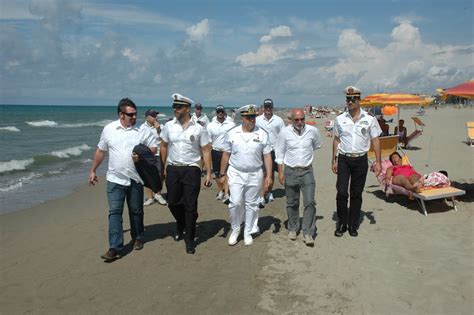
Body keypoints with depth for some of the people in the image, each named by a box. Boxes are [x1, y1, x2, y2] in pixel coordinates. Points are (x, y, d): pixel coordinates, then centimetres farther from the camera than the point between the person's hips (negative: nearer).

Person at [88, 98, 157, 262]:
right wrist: (93, 171, 13)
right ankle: (115, 248, -1)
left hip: (135, 179, 0)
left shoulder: (142, 130, -3)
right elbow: (100, 151, 10)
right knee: (114, 212, -3)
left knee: (136, 211, 14)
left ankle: (137, 238, 34)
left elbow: (154, 147, 2)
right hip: (115, 179, 0)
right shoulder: (108, 129, 1)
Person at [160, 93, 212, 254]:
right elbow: (163, 146, 12)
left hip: (191, 170, -3)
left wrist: (209, 173, -7)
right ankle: (181, 226, 41)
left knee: (190, 206, 1)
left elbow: (206, 151, -2)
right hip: (172, 170, 3)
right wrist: (164, 167, 9)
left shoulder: (198, 128, -5)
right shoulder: (168, 126, 2)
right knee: (173, 203, 11)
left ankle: (189, 239, 16)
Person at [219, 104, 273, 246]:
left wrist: (269, 176, -4)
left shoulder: (262, 134, -3)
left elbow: (267, 156, 0)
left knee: (251, 204, 9)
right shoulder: (232, 133, -2)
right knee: (235, 203, -2)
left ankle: (248, 232, 25)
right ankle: (235, 229, 20)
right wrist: (222, 173, 5)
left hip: (255, 174, 0)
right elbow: (226, 155, 5)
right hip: (235, 174, 0)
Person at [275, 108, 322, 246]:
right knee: (292, 203, 12)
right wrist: (280, 172, -3)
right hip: (290, 171, 0)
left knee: (310, 202, -7)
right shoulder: (284, 132, -8)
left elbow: (317, 145, 17)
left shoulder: (313, 130, -5)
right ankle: (293, 229, 29)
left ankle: (308, 233, 2)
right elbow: (280, 153, -1)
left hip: (307, 171, 0)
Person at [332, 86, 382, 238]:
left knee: (356, 194, 7)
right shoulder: (340, 119, 4)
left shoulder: (369, 119, 1)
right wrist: (334, 160, 7)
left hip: (360, 160, 0)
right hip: (344, 159, 0)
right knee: (341, 193, -5)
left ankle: (353, 225, 19)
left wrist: (378, 162, -2)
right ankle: (342, 223, 11)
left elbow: (375, 141, 3)